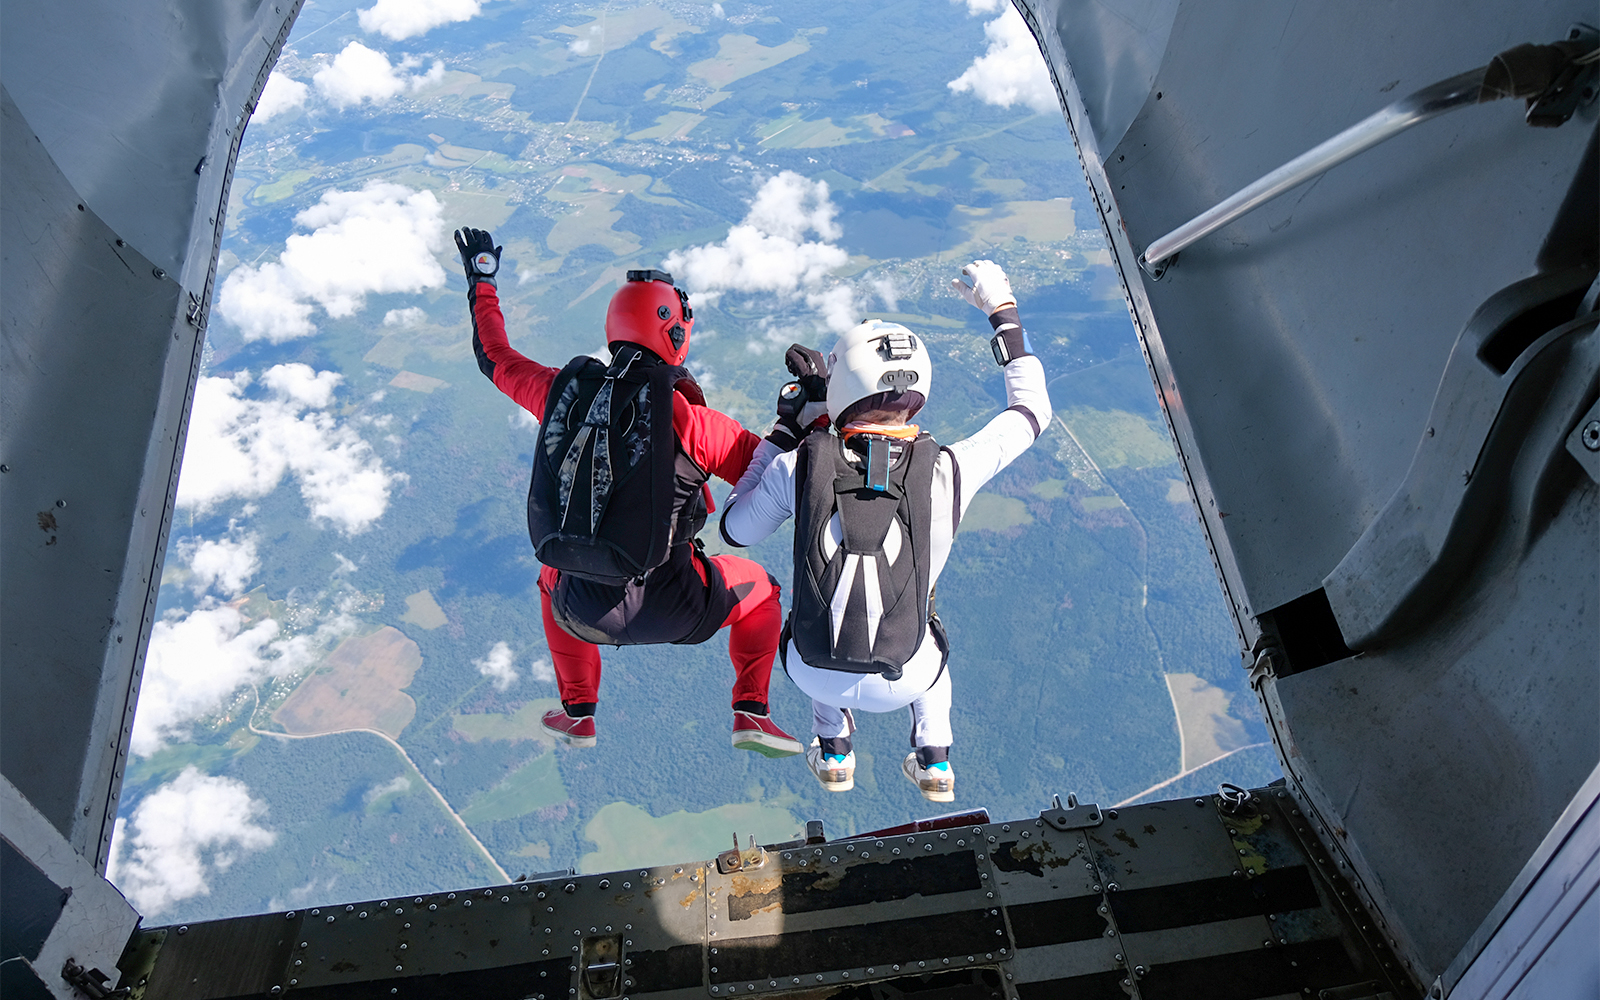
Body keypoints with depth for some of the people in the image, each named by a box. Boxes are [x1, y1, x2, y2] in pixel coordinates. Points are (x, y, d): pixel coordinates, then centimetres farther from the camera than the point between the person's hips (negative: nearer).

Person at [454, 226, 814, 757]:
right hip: (668, 610, -3)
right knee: (758, 587, 25)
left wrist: (481, 280, 30)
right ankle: (751, 714, 19)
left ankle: (578, 715, 43)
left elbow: (494, 356, 16)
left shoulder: (562, 390, -4)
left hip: (585, 612, 3)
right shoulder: (688, 418, -17)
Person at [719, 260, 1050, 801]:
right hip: (900, 682, 0)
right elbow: (1033, 410, -2)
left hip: (813, 673, 0)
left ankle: (833, 754, 39)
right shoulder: (947, 472, -19)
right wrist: (1003, 309, 7)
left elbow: (735, 531, 0)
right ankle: (934, 761, 37)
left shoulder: (798, 466, -20)